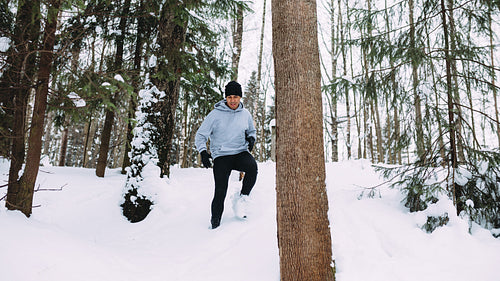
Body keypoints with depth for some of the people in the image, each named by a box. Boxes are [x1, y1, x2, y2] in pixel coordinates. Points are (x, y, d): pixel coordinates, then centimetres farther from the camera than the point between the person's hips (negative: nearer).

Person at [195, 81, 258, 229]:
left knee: (252, 167, -31)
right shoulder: (215, 114, -5)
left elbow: (251, 130, 23)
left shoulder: (245, 114, 6)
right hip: (221, 156, -2)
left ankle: (242, 199, -14)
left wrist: (251, 138, 0)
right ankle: (215, 220, 11)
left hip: (241, 152, 2)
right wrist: (203, 152, -17)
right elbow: (201, 135, -1)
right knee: (220, 191, -9)